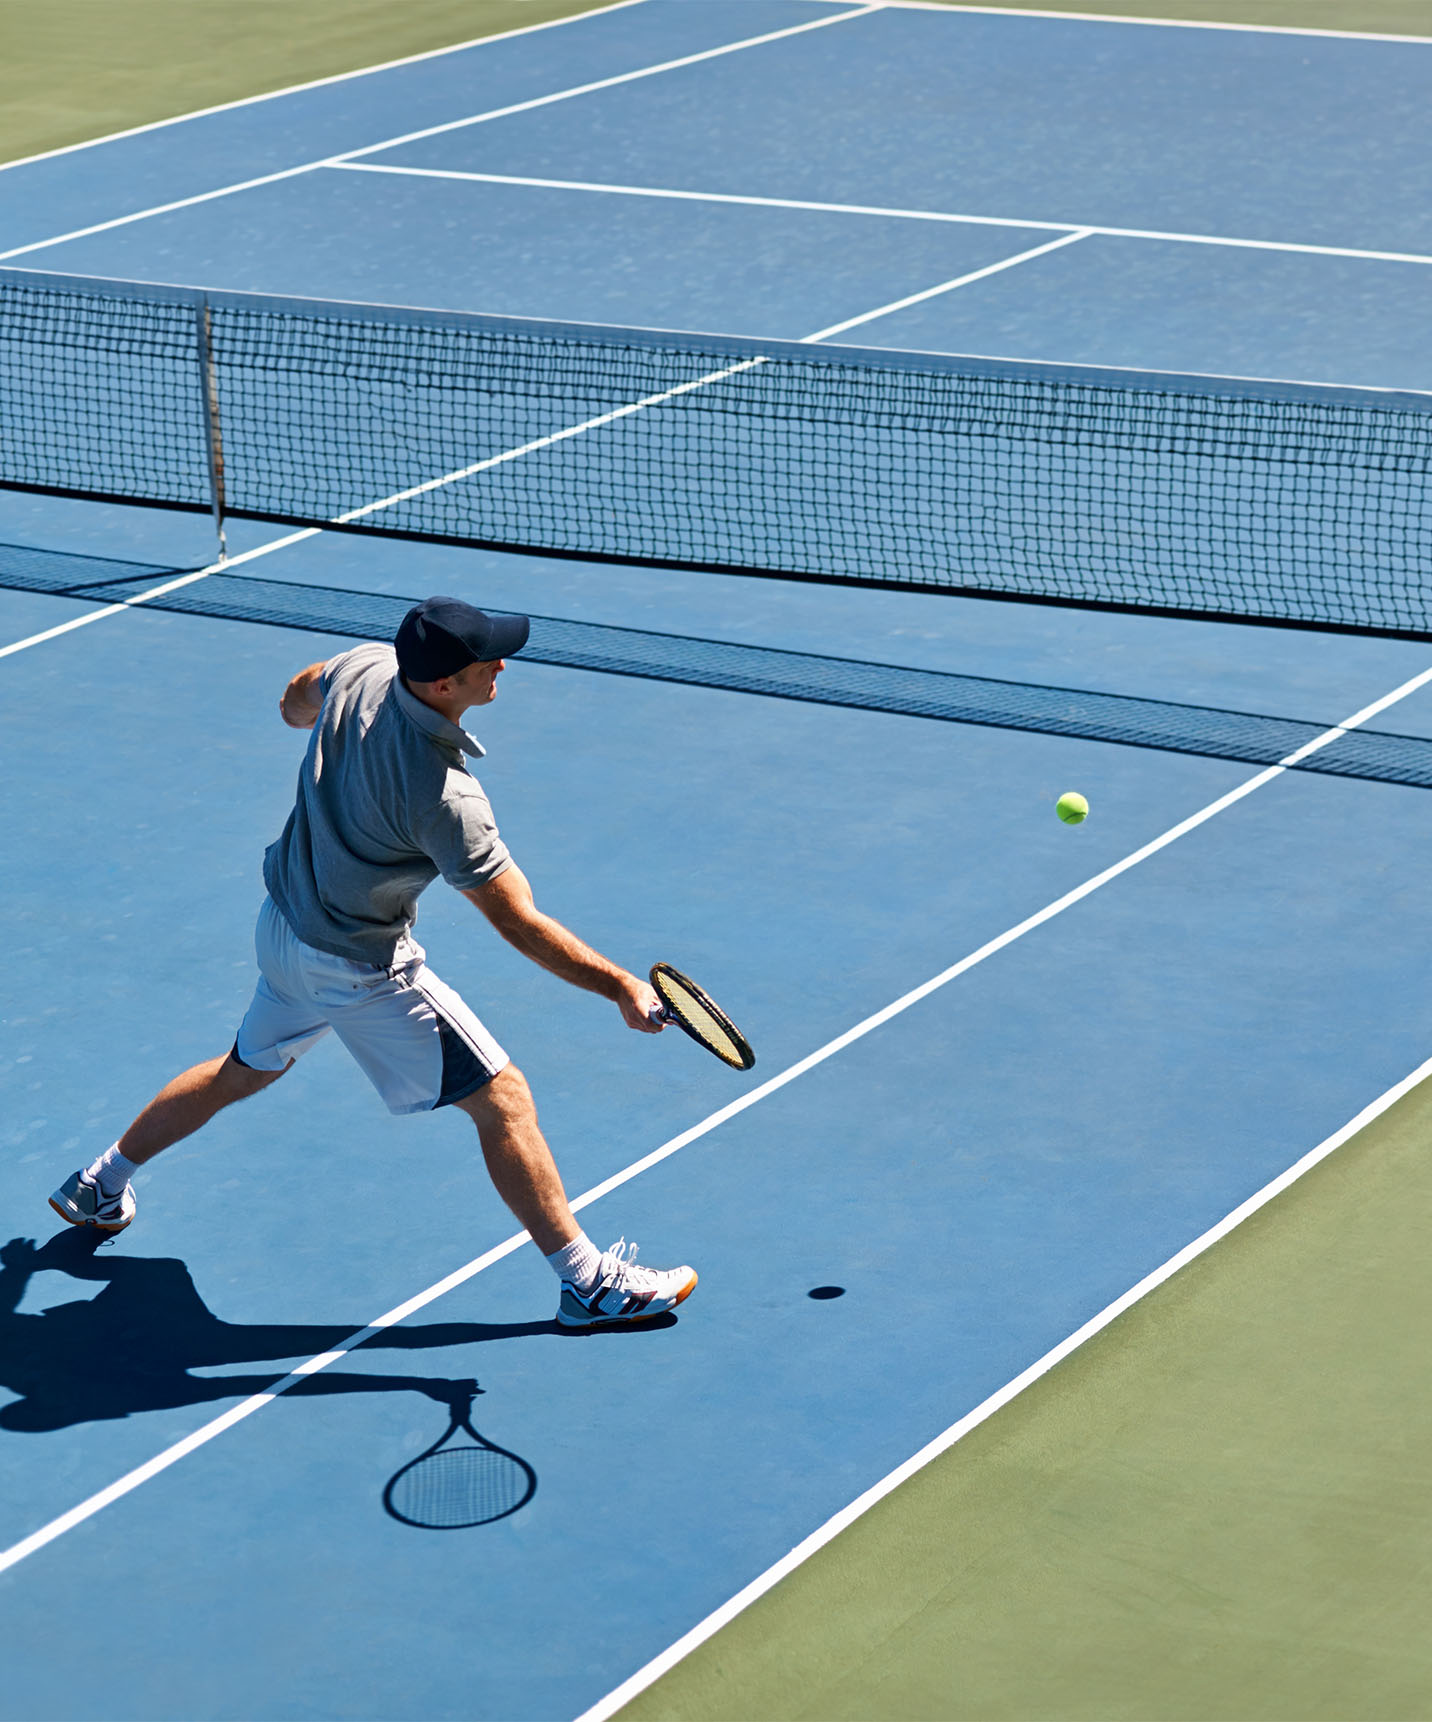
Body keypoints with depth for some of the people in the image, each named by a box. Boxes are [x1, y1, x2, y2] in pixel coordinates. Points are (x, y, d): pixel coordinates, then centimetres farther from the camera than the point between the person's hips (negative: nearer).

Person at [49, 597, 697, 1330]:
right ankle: (591, 1282, 6)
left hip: (282, 922, 8)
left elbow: (294, 702, 11)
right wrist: (621, 987, -22)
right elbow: (520, 924, -27)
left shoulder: (364, 667, -13)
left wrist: (304, 712, 35)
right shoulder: (444, 797, -33)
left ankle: (99, 1185, 45)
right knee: (502, 1098, 0)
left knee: (246, 1070, 31)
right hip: (361, 969, -8)